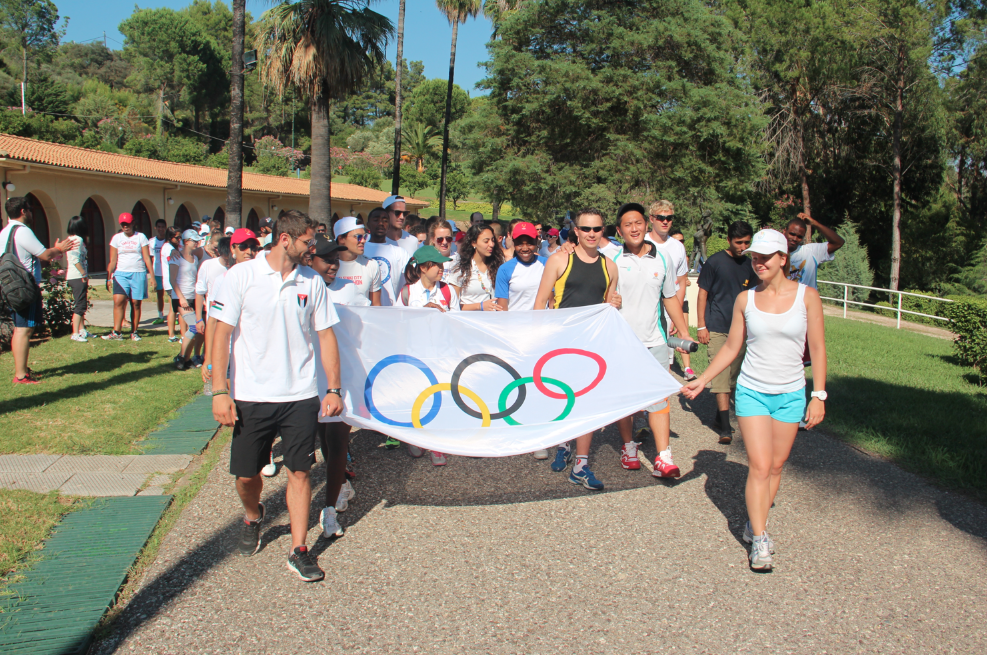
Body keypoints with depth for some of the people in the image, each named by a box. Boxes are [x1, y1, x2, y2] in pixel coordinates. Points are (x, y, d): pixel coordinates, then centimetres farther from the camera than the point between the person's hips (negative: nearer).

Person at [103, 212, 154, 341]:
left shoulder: (140, 237, 6)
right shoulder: (117, 238, 8)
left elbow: (147, 258, 4)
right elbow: (112, 260, 8)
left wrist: (152, 276, 0)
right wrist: (109, 277, 3)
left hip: (138, 274, 0)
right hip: (121, 273, 0)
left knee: (136, 303, 1)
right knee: (118, 301, -13)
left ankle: (134, 332, 9)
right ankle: (116, 332, -12)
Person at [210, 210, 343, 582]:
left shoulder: (312, 282, 4)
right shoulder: (241, 276, -4)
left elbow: (325, 336, 8)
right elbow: (222, 333, -4)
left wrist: (333, 388, 3)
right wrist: (219, 391, -9)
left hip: (301, 397, 2)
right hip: (251, 397, -1)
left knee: (299, 471, 2)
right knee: (246, 474, 8)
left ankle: (298, 551, 14)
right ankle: (253, 517, 41)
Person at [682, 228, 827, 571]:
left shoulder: (807, 296, -3)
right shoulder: (745, 300, -1)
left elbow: (817, 348, -1)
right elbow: (731, 348, 8)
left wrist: (818, 395, -5)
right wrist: (702, 380, 4)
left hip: (791, 395, 1)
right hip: (752, 392, 0)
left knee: (775, 466, 8)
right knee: (759, 467, -6)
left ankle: (755, 525, 25)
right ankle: (759, 542, 1)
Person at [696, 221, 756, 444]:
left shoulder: (749, 265, 9)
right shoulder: (714, 262, -4)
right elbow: (703, 294, -2)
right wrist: (701, 326, -8)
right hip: (717, 328, -5)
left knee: (733, 375, 10)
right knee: (721, 375, -10)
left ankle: (720, 417, 23)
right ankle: (725, 426, -11)